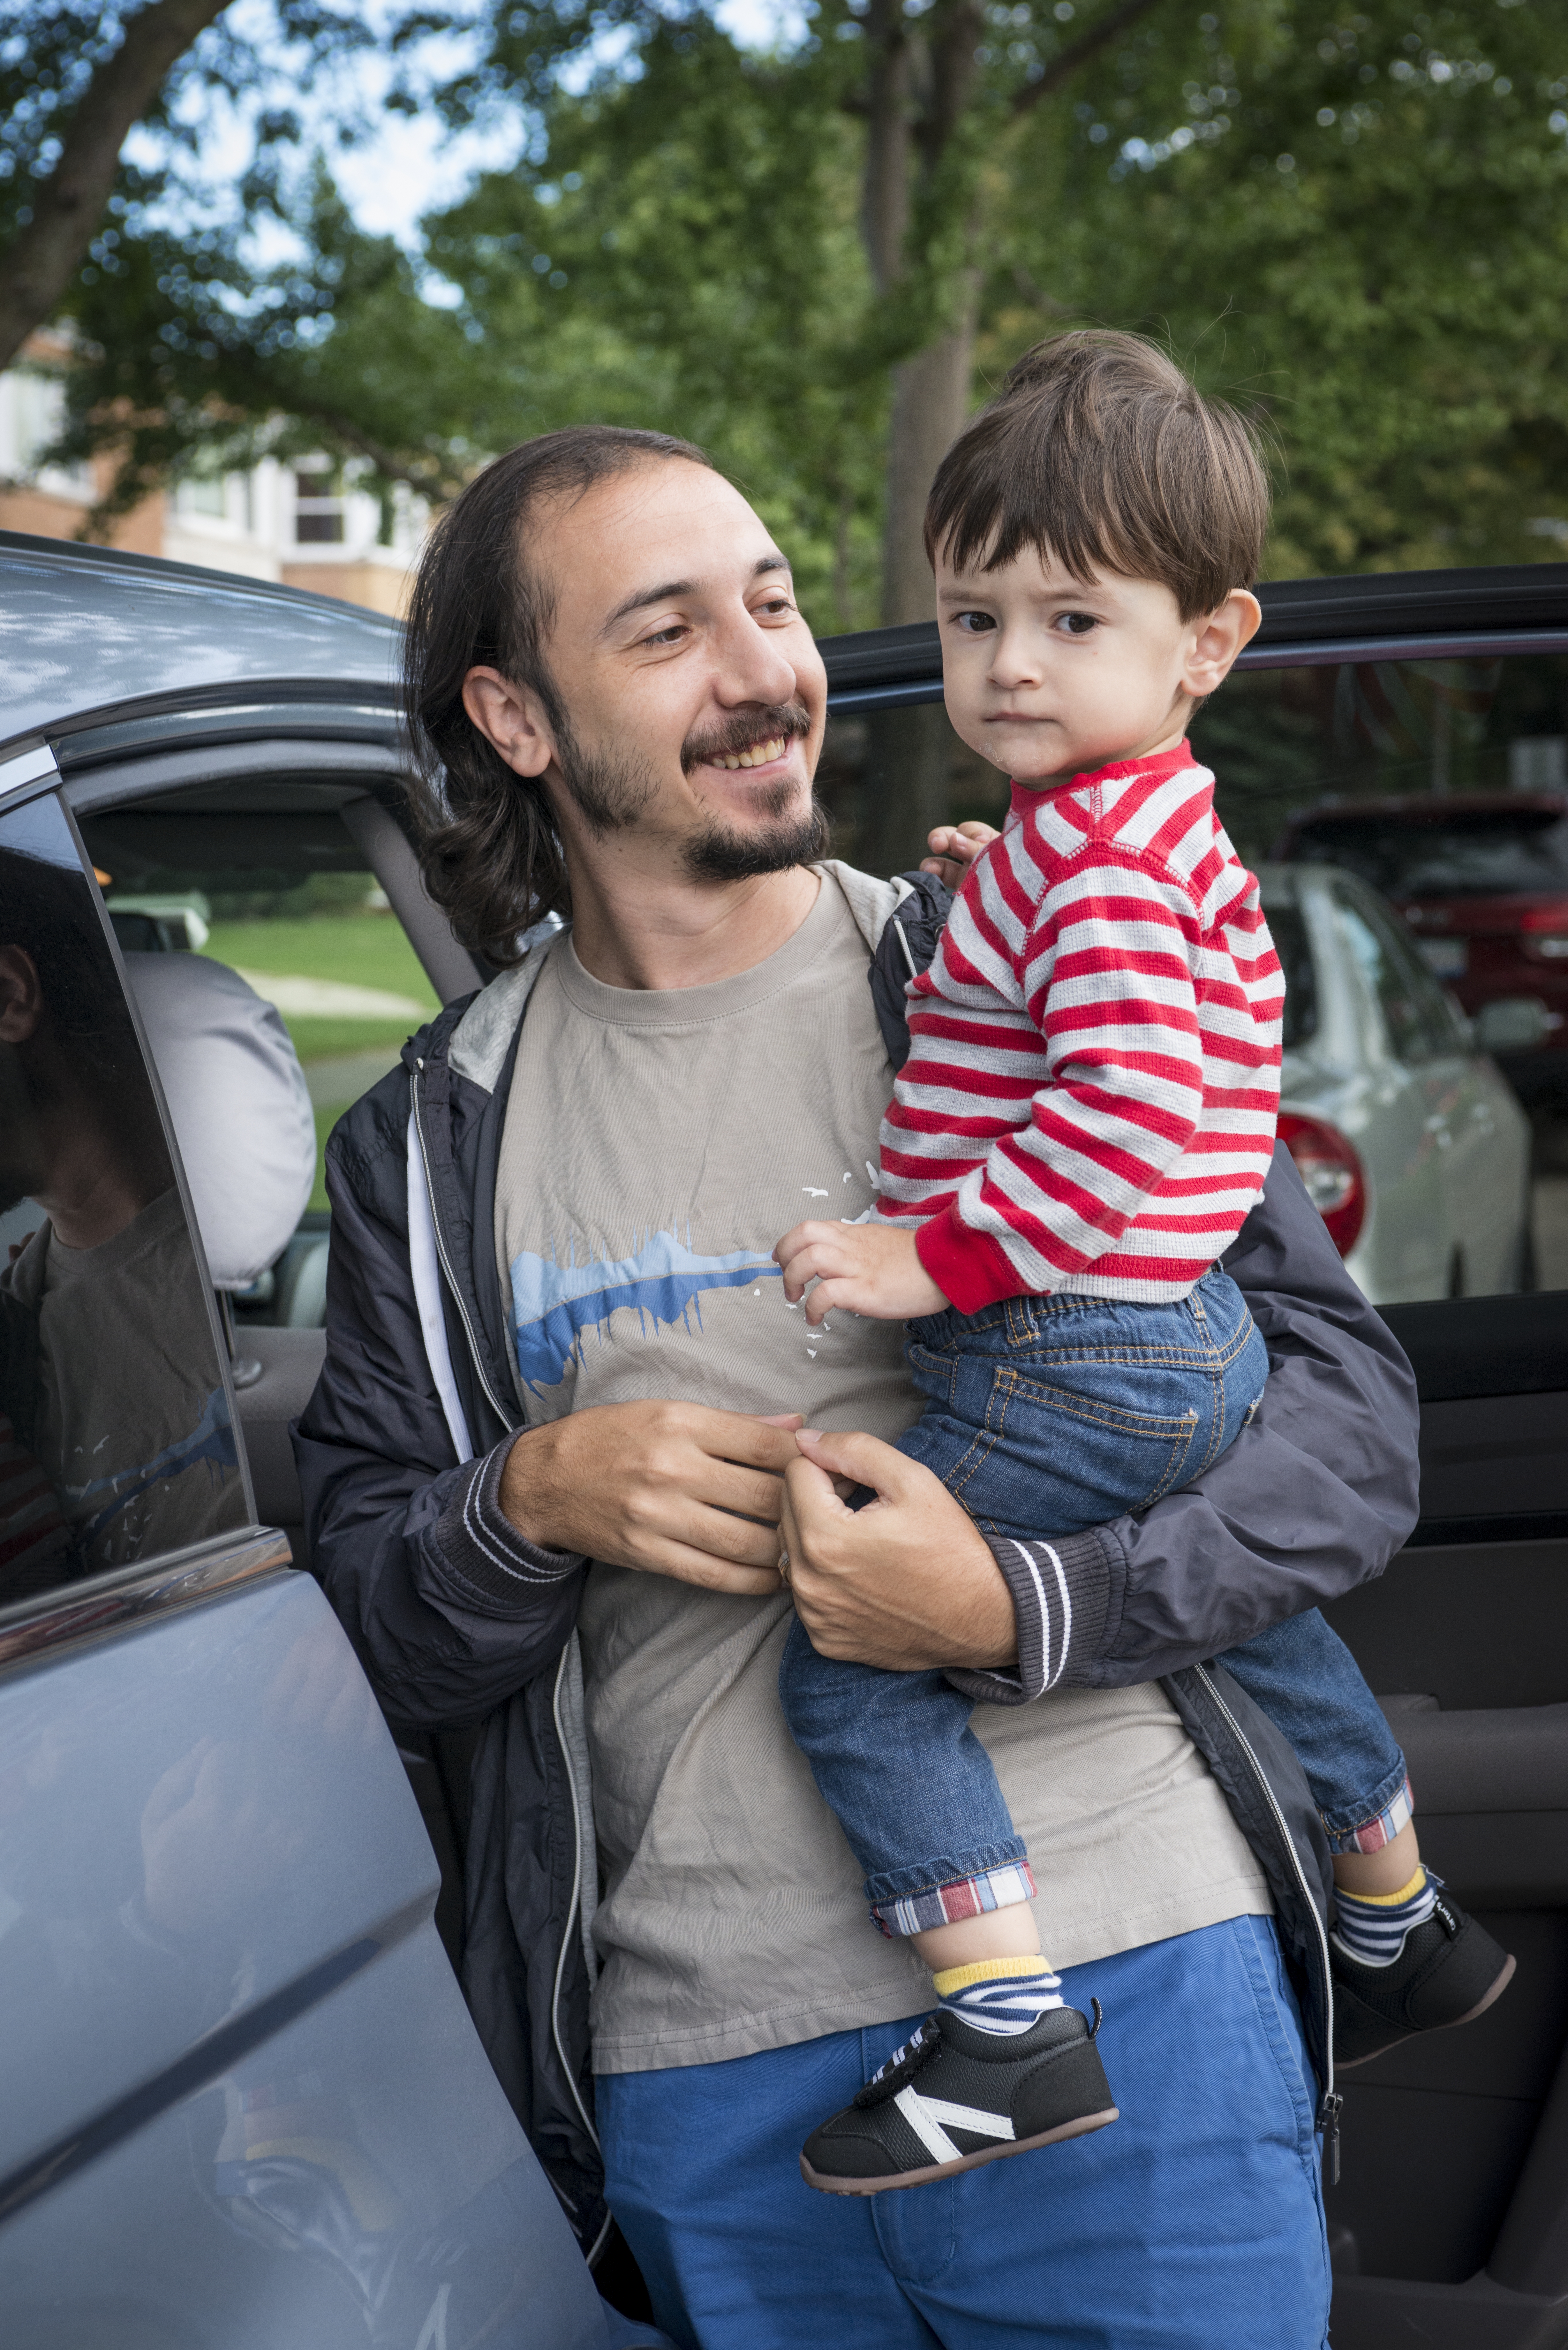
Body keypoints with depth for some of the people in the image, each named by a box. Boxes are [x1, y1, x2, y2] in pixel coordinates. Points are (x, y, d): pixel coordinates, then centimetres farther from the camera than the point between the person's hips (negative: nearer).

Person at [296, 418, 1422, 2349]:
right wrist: (530, 1507, -11)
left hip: (1120, 1985, -1)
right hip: (694, 2072, 2)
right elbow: (371, 1636, 10)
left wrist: (1025, 1610, -19)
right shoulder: (436, 1147, 8)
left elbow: (1349, 1422, -3)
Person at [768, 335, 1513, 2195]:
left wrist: (936, 1257, -25)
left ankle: (1008, 2030, -14)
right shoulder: (1174, 822, 14)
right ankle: (1399, 1925, 49)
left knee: (851, 1661, -11)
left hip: (1070, 1366, -11)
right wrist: (995, 895, 20)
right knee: (1253, 1622, 30)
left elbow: (1134, 1110, -28)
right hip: (1194, 1342, 11)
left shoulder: (1090, 854, -18)